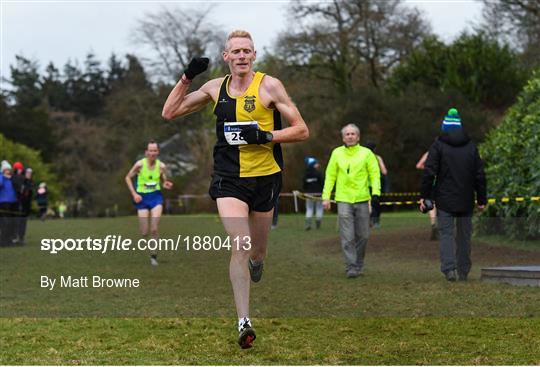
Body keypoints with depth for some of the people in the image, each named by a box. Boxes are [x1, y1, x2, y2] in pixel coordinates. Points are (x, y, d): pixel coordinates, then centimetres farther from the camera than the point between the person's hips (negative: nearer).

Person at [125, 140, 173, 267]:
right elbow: (128, 178, -1)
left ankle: (154, 255, 3)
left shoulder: (161, 166, -4)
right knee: (144, 233, -1)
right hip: (142, 197, -1)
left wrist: (167, 185, -13)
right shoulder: (140, 164, -12)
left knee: (154, 229, -11)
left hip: (156, 196, 1)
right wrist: (134, 194, -10)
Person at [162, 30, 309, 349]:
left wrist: (265, 136, -19)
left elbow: (301, 130, -6)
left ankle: (255, 262, 52)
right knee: (240, 245, -17)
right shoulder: (215, 88, 6)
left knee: (257, 255, 12)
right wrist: (187, 77, 2)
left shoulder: (269, 85, -5)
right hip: (228, 178, 1)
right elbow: (169, 112, 14)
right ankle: (244, 321, -12)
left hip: (265, 177, -1)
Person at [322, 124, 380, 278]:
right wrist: (326, 196, 4)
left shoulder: (366, 153, 4)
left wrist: (375, 192, -12)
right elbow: (330, 176, 10)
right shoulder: (337, 153, 7)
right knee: (348, 237, -8)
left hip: (362, 200, 1)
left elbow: (375, 173, 3)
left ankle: (358, 265, 23)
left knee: (363, 235, 6)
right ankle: (351, 267, -5)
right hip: (343, 200, -1)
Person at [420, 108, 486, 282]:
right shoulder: (471, 146, 6)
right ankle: (463, 271, 16)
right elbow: (480, 175, 6)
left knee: (446, 233, -2)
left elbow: (429, 173, -9)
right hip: (466, 201, 3)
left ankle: (449, 268, -19)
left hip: (445, 199, -3)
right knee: (464, 235, 11)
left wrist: (424, 196, -4)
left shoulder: (438, 146, -4)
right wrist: (481, 199, 11)